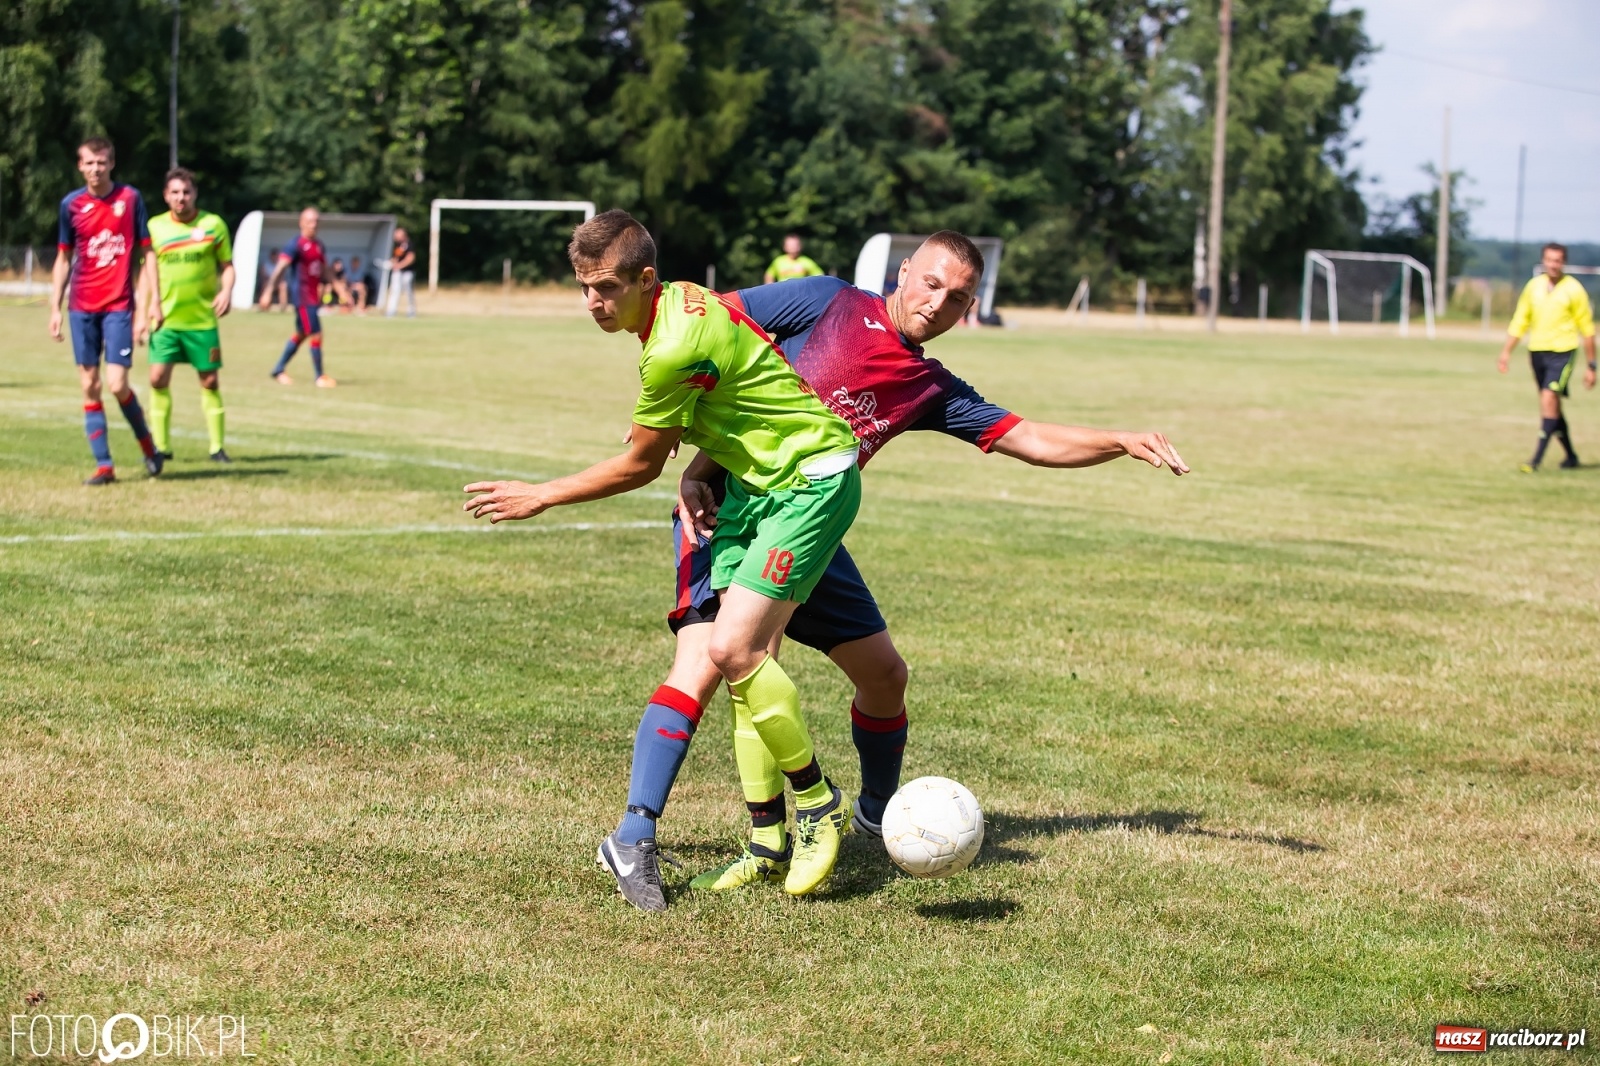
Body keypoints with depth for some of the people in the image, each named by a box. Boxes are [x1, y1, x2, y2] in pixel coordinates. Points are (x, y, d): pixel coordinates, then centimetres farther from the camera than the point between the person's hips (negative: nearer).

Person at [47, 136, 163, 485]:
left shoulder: (130, 198, -1)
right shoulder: (71, 204, 4)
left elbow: (146, 253, 3)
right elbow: (63, 259, 11)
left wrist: (155, 302, -3)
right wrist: (55, 308, 7)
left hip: (119, 306, -3)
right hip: (81, 308, 3)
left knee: (117, 384, -11)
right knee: (90, 387, 1)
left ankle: (147, 442, 15)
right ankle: (103, 465, 7)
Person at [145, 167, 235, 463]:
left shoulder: (213, 224, 0)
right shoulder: (155, 226, 4)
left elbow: (227, 266, 5)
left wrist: (226, 291, -13)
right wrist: (147, 307, 2)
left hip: (202, 319, -1)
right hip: (166, 320, 1)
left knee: (209, 382, 3)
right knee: (158, 378, -8)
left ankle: (217, 447, 11)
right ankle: (161, 446, 2)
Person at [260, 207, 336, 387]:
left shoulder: (319, 246, 12)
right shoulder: (296, 245, -11)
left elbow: (325, 271, 22)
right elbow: (280, 268, -16)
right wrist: (268, 292, -22)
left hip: (314, 296, 9)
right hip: (302, 296, -9)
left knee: (301, 335, 16)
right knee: (315, 335, -9)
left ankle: (279, 370, 28)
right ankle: (320, 377, 0)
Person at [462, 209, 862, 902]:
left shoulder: (677, 349, -25)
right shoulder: (678, 300, 4)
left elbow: (639, 466, -12)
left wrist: (540, 498, -2)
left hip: (809, 485, -10)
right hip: (754, 481, 10)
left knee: (732, 649, -20)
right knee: (742, 655, 0)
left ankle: (820, 806, -3)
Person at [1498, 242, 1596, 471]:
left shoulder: (1573, 289, -4)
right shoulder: (1533, 286, 7)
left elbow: (1587, 329, 0)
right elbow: (1520, 321, 13)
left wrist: (1591, 366, -1)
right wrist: (1506, 351, 4)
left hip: (1562, 352, -5)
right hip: (1537, 350, 5)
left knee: (1548, 399, -17)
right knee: (1552, 406, 11)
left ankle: (1536, 460, -19)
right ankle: (1570, 456, 27)